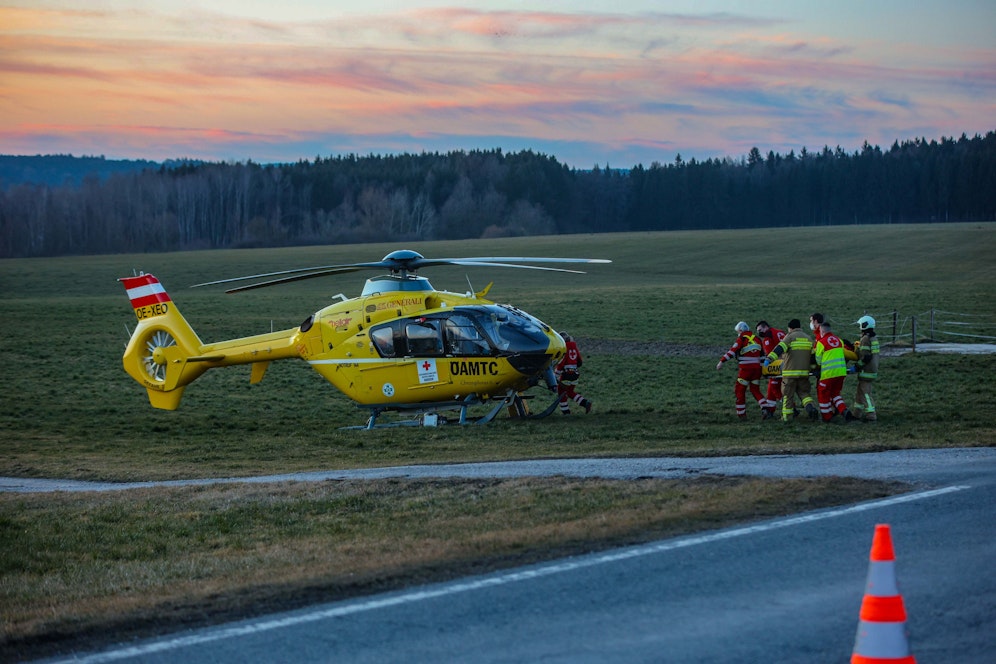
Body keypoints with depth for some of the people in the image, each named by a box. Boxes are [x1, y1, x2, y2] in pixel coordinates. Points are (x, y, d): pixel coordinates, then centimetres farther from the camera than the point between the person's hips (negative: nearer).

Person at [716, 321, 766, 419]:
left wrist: (722, 361, -20)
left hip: (745, 368, -6)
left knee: (740, 390, 8)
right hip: (756, 367, 6)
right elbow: (762, 355, 19)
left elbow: (732, 351, -18)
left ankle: (741, 414, 9)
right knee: (755, 390, 15)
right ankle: (765, 410, -3)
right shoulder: (756, 339, 12)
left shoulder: (742, 339, -8)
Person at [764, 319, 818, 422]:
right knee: (803, 393, 14)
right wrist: (813, 367, 32)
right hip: (804, 372, 5)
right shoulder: (808, 339, 14)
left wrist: (769, 358, -28)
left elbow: (780, 348, -19)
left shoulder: (790, 337, -4)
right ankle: (811, 407, -10)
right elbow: (813, 355, 20)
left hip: (790, 372, -5)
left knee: (788, 394, 4)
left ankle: (787, 416, 6)